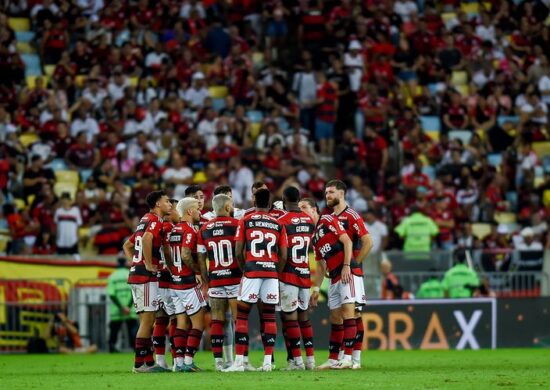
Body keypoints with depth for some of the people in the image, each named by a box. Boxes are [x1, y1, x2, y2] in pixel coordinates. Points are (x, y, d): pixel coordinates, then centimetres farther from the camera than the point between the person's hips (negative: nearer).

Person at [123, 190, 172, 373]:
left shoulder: (145, 220, 19)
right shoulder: (155, 221, -9)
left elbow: (127, 246, 28)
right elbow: (147, 239, -30)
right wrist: (149, 264, -22)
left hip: (135, 274, 9)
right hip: (147, 276, -9)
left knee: (146, 320, 12)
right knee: (147, 320, -7)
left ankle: (149, 361, 14)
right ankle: (140, 363, -6)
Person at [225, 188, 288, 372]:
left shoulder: (245, 221, 3)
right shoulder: (278, 224, 9)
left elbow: (238, 253, 0)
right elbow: (283, 256, 5)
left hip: (251, 271, -2)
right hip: (272, 271, 2)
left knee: (242, 315, 2)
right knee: (269, 316, 7)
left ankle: (239, 361, -4)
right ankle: (268, 361, 3)